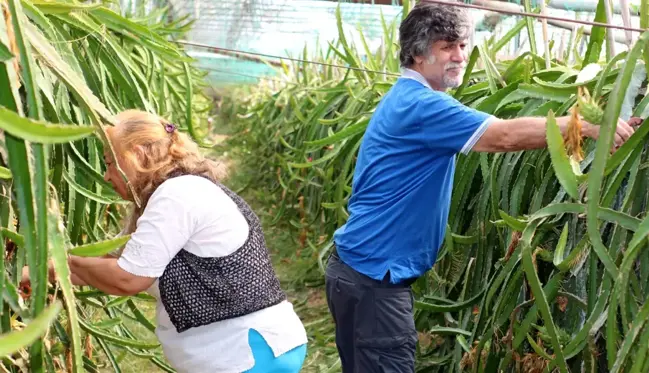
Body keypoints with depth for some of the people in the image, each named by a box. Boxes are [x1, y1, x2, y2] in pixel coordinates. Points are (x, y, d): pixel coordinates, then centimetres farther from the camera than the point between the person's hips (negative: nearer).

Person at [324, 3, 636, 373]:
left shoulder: (408, 99, 14)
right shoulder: (420, 105, -20)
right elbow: (505, 136, -24)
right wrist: (591, 126, -20)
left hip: (362, 267, 11)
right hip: (372, 276, -11)